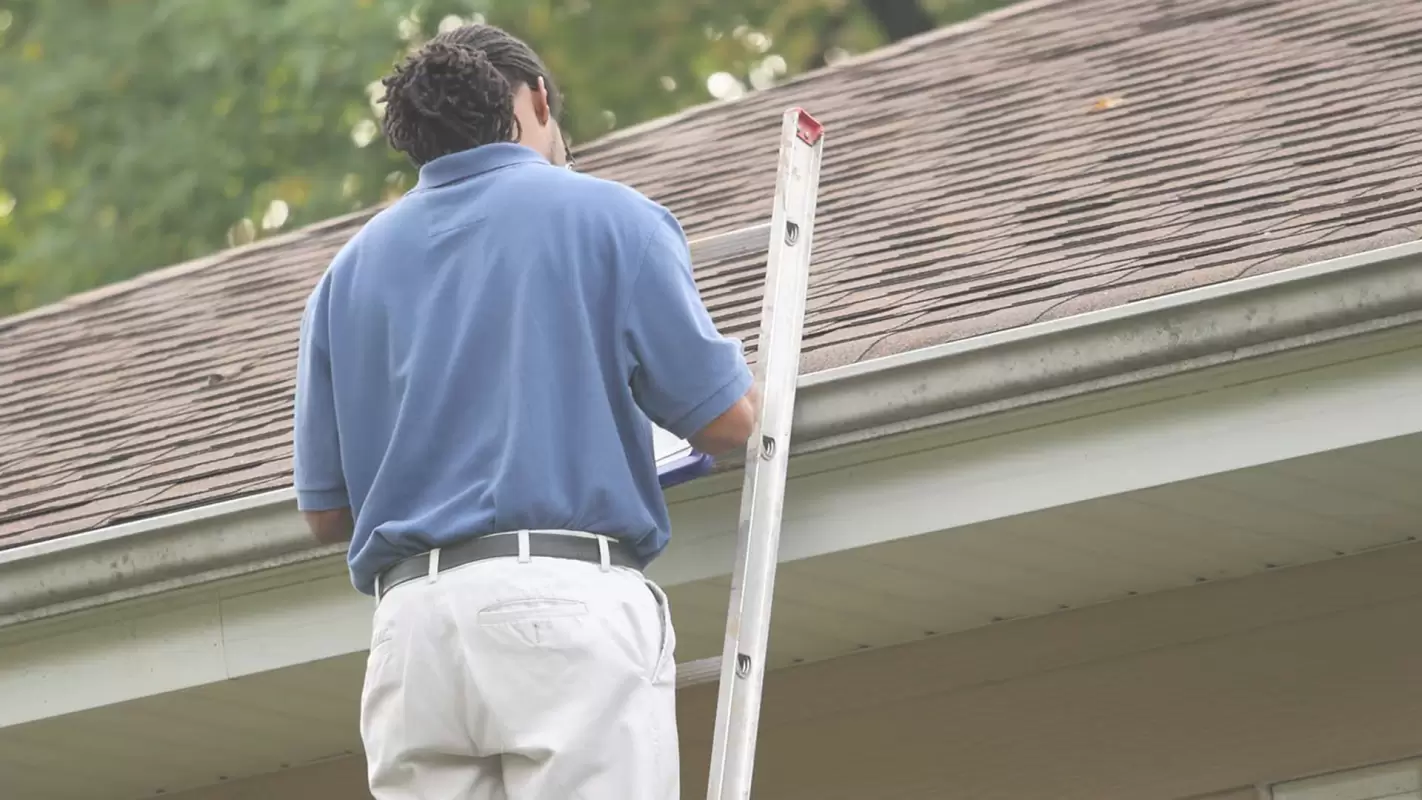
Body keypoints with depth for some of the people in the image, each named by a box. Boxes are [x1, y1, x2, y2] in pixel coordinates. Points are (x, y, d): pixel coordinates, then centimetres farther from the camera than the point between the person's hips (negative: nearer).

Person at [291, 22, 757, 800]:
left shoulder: (351, 268, 17)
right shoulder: (605, 216, 5)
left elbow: (324, 509, 19)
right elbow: (725, 419, 5)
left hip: (410, 620, 4)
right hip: (570, 602, -4)